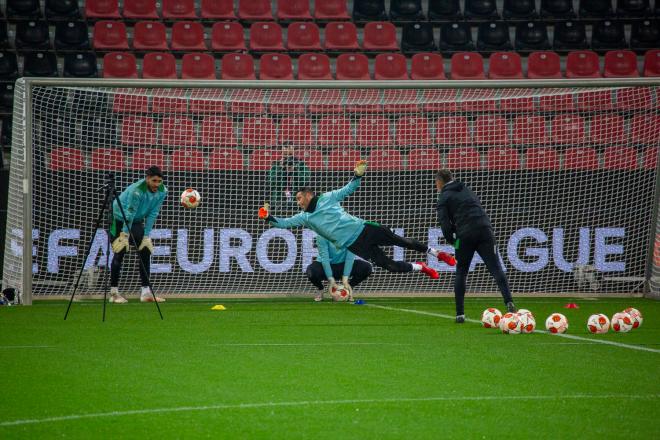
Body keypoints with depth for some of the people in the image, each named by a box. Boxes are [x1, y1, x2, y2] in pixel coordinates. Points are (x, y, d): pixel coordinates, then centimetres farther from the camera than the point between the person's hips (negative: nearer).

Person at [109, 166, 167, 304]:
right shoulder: (137, 191, -33)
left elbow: (152, 214, -12)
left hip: (137, 221, 6)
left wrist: (146, 236, -13)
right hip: (119, 219, -6)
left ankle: (146, 292, 1)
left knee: (145, 251, -1)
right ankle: (114, 293, -2)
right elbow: (129, 213, -31)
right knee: (119, 253, -9)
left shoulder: (162, 191, -15)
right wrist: (125, 237, -29)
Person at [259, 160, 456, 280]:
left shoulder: (327, 198, 5)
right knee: (390, 266, -8)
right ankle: (419, 268, 15)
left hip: (363, 229, 0)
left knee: (401, 241, 1)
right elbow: (284, 223, 2)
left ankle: (436, 253, 19)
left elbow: (348, 189, 7)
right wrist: (269, 218, -13)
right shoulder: (305, 217, 8)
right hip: (353, 244, 1)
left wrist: (358, 175, -9)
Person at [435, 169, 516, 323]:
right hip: (485, 230, 3)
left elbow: (445, 223, -3)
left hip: (465, 235, -3)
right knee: (496, 269, -3)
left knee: (461, 273, 13)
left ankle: (460, 314, 9)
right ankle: (509, 301, -25)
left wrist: (452, 240, 14)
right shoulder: (467, 190, 26)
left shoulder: (444, 197, 8)